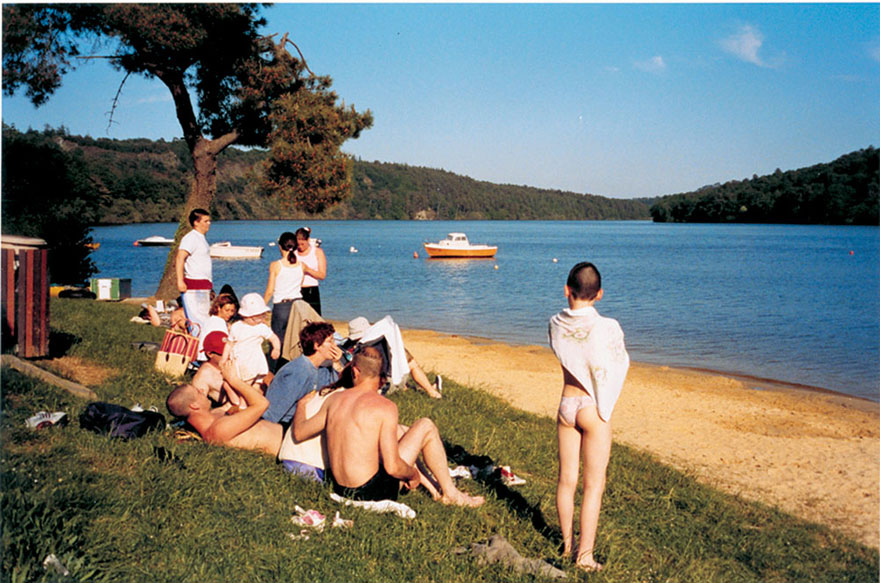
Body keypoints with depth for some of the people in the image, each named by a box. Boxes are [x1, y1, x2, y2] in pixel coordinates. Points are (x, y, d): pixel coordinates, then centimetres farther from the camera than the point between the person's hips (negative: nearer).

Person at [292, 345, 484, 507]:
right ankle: (450, 493, 16)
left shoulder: (335, 399, 1)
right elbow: (393, 468, -21)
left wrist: (302, 404, 30)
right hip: (371, 492, -6)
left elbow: (299, 433, 11)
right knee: (426, 426, 6)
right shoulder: (385, 407, -15)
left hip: (340, 488, 6)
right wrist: (413, 474, 0)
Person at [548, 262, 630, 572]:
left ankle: (566, 544, 29)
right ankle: (585, 554, 12)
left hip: (566, 405, 4)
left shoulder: (556, 324, -5)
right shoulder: (606, 327, -17)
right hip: (594, 409, -4)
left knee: (566, 479, 15)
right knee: (593, 484, 6)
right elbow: (620, 364, -2)